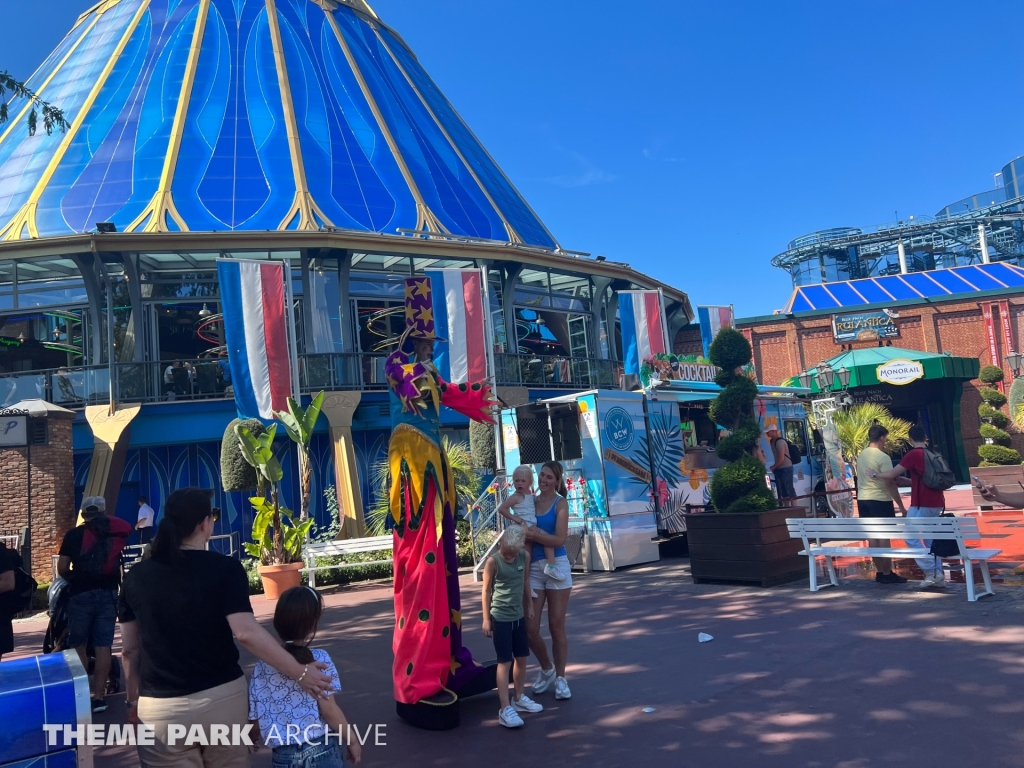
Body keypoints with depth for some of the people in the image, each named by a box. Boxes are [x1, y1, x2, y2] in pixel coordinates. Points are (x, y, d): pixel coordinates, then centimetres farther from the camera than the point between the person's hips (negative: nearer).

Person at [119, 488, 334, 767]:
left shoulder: (137, 576, 1)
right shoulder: (225, 569, -10)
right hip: (222, 698, -1)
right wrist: (299, 672, -14)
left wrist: (134, 701, 20)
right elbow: (246, 632, -19)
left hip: (160, 708, 2)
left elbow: (130, 648, 7)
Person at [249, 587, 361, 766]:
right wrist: (352, 740, 0)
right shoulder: (319, 659, -11)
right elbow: (328, 710, -13)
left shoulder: (262, 666, -2)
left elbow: (255, 716, 2)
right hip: (322, 749, -3)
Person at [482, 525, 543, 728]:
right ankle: (505, 709, 0)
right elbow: (486, 591, -10)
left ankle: (519, 698, 32)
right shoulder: (493, 561, -16)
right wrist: (486, 619, -9)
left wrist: (529, 605, 20)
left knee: (522, 658, 14)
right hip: (500, 618, -6)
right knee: (504, 662, -4)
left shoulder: (525, 556, -3)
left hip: (518, 616, 6)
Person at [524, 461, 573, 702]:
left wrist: (532, 534, -20)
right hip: (533, 568, 4)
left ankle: (560, 678, 18)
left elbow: (559, 539, -14)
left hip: (557, 566, -3)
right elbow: (524, 528, 11)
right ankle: (547, 669, 25)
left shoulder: (560, 503, -4)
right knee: (530, 628, 0)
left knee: (557, 626, 4)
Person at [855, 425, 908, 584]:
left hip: (863, 499, 7)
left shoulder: (861, 455, 9)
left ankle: (880, 572, 16)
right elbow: (890, 483, -17)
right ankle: (887, 574, 4)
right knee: (883, 537, -1)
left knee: (872, 536, 10)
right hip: (880, 500, -7)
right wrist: (901, 506, -13)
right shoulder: (883, 457, -14)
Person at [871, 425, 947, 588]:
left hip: (922, 504, -8)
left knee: (911, 537, -1)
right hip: (937, 503, 8)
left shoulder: (913, 454, -10)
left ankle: (931, 572, -4)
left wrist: (875, 474, 6)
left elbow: (891, 475, -10)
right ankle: (939, 575, 11)